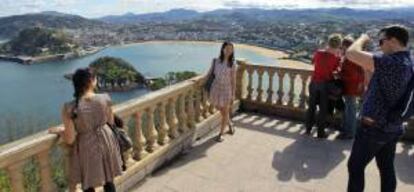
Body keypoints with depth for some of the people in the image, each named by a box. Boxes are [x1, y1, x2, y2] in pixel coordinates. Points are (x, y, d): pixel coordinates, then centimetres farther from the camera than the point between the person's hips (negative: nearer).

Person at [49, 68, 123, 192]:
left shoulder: (69, 108, -23)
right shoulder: (104, 99, -17)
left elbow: (70, 139, -16)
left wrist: (58, 131, 4)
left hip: (87, 148, -2)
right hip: (105, 142, 3)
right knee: (109, 180, 24)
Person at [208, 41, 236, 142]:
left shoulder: (232, 64, -6)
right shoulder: (216, 61, -1)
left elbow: (233, 80, -4)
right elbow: (210, 73, 5)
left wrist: (233, 95, -4)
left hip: (226, 89, -2)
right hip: (216, 88, 2)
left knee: (225, 112, 6)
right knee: (221, 111, 15)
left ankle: (221, 133, 21)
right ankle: (230, 125, 42)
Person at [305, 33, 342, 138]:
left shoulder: (318, 52, -6)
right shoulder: (336, 57, -14)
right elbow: (336, 70, -2)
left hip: (314, 82, 3)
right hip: (326, 84, -3)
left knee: (311, 107, 15)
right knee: (323, 109, 8)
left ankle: (308, 129, 24)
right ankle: (320, 132, 14)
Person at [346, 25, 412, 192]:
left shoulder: (391, 62, -24)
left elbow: (351, 54, -28)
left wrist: (363, 39, -10)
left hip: (374, 127, -9)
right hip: (393, 127, 9)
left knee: (355, 166, 6)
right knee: (387, 168, 18)